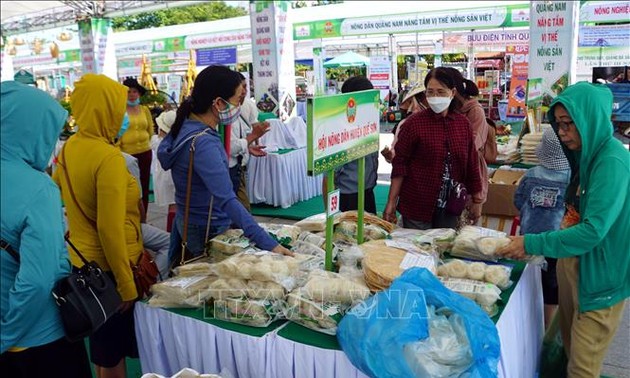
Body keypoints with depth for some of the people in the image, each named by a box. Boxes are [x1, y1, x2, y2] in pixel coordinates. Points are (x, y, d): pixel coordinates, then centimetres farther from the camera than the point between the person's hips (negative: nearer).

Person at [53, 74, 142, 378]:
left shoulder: (68, 148, 2)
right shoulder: (108, 156, -24)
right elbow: (110, 229, -26)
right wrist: (126, 284, -19)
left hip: (80, 261, 8)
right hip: (109, 267, -8)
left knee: (100, 341, 25)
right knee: (115, 350, 11)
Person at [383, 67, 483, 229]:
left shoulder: (463, 123, 3)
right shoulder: (414, 122, -8)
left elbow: (471, 164, 9)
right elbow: (400, 164, -7)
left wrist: (477, 200, 11)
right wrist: (391, 202, -10)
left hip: (450, 208, 4)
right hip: (417, 207, -4)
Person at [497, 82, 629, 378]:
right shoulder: (590, 154, 7)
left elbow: (594, 230, -28)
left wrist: (532, 244, -26)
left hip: (602, 276, -8)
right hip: (577, 262, 9)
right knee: (570, 344, 19)